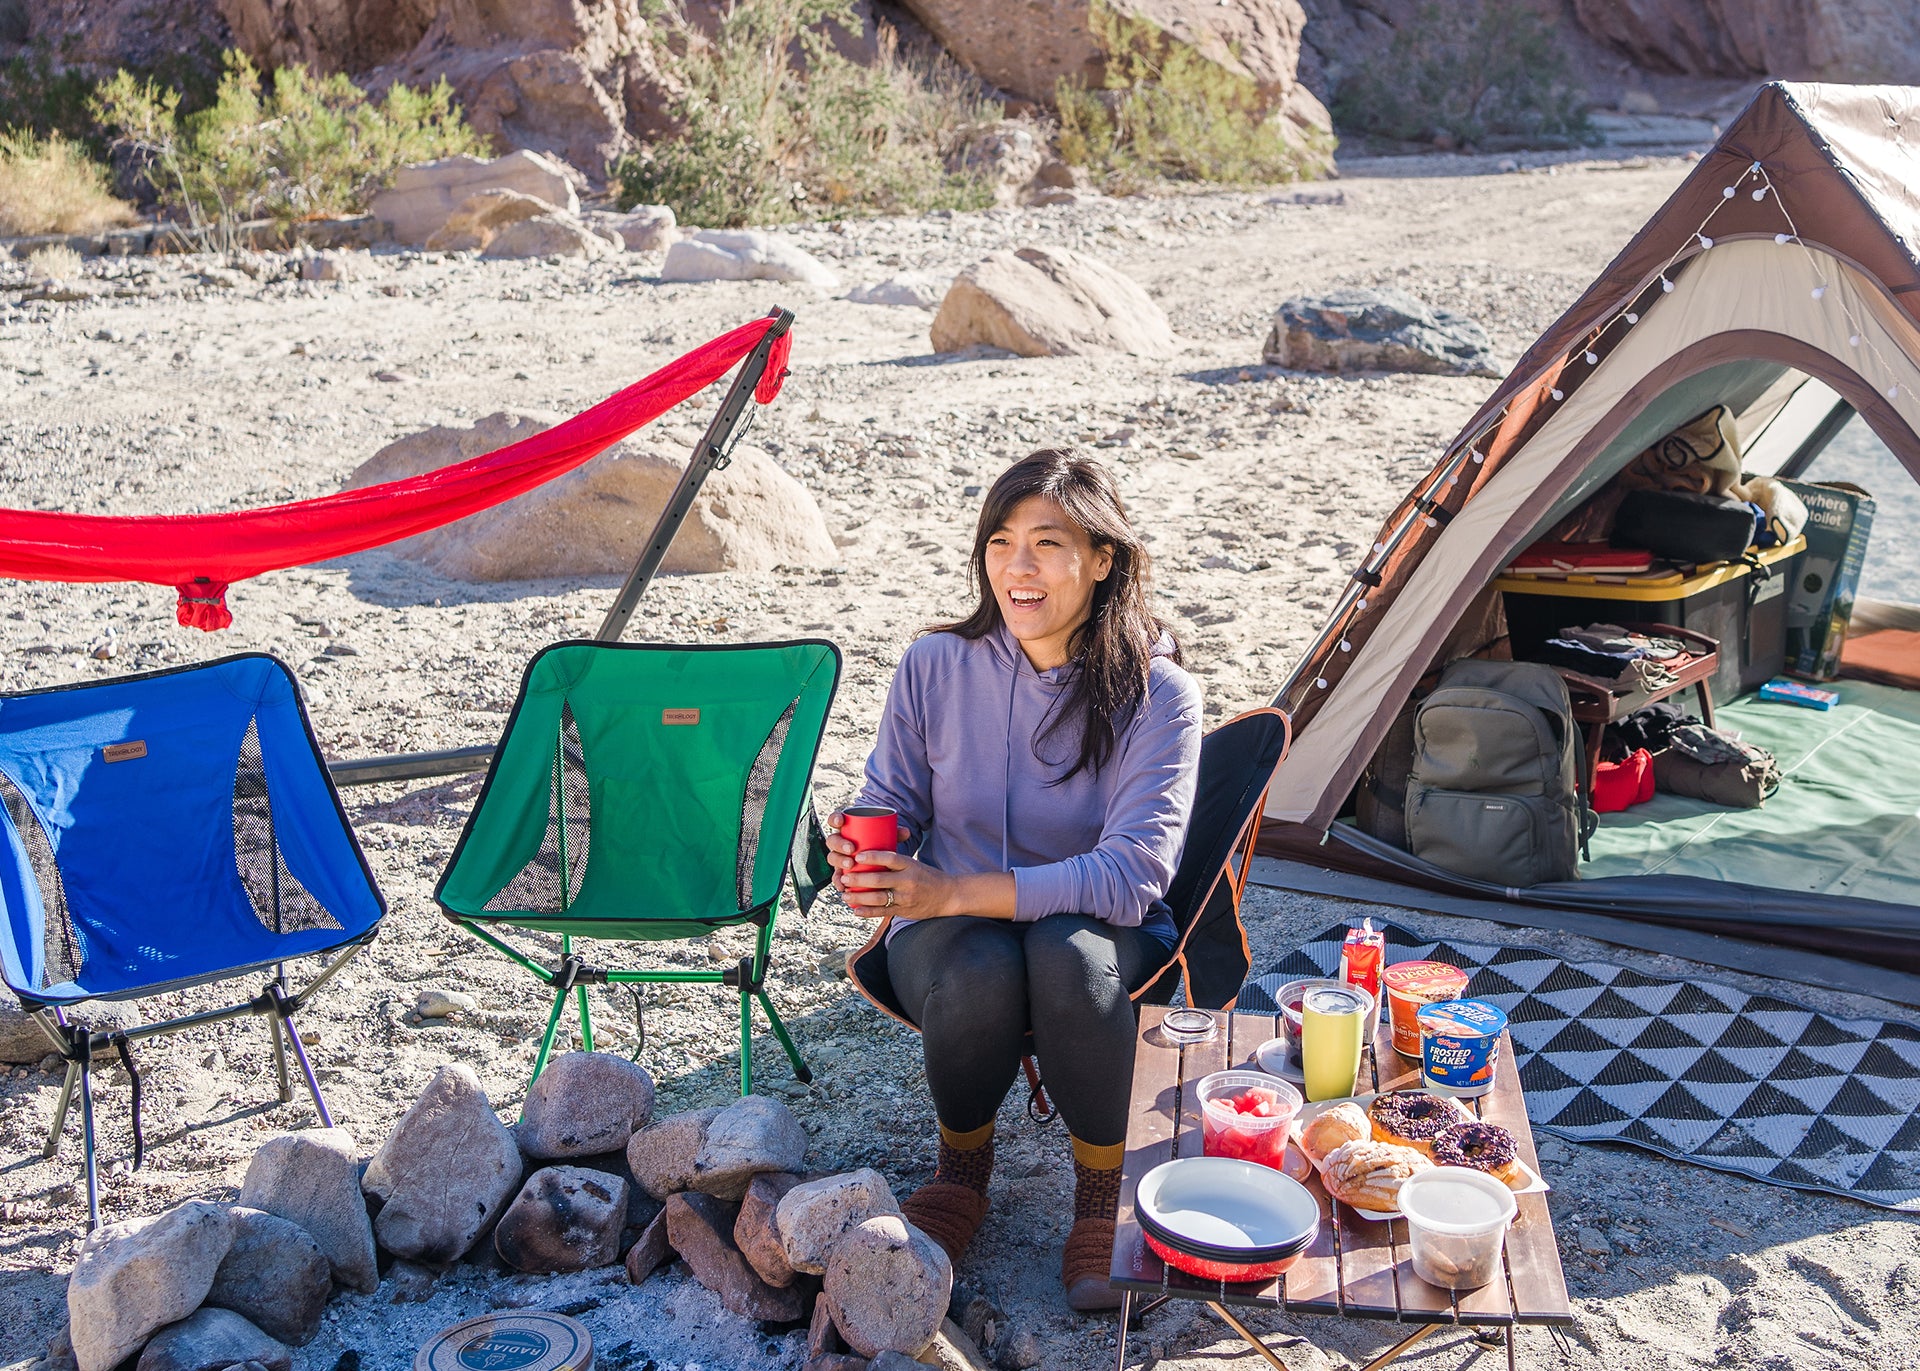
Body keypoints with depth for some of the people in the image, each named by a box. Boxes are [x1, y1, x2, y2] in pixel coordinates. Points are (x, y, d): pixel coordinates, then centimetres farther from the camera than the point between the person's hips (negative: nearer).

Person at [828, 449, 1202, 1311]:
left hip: (1103, 939, -1)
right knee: (978, 969, -35)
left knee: (1067, 954, -37)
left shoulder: (1157, 695, -13)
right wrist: (860, 860, -22)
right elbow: (888, 806, 4)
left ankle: (1105, 1191, -10)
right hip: (950, 937, 2)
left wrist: (954, 892, -31)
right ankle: (962, 1169, -1)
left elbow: (1133, 873, -22)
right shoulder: (936, 666, -5)